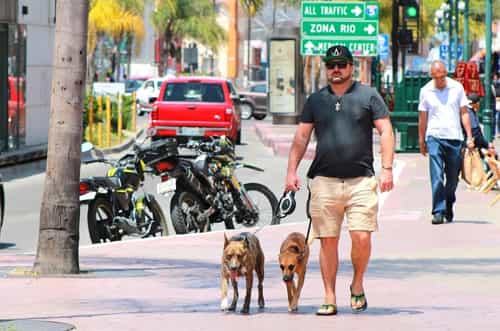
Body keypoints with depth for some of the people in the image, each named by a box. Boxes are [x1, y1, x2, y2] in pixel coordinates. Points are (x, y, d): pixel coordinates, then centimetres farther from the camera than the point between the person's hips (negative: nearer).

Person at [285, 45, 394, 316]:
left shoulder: (368, 96, 7)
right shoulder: (316, 100, 15)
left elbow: (386, 131, 3)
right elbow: (301, 136, 15)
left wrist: (387, 168, -7)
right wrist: (291, 170, 5)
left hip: (360, 180, -2)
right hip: (324, 181, 2)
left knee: (361, 238, -12)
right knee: (328, 241, 1)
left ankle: (357, 284, 13)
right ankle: (330, 299, 6)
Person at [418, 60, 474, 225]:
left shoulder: (457, 88, 2)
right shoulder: (426, 91, 3)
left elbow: (464, 113, 6)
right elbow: (423, 118, 11)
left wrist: (469, 137, 0)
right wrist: (421, 141, 14)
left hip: (454, 137, 1)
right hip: (435, 137, -1)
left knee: (453, 178, 8)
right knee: (437, 177, -13)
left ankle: (448, 208, 27)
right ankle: (438, 211, -13)